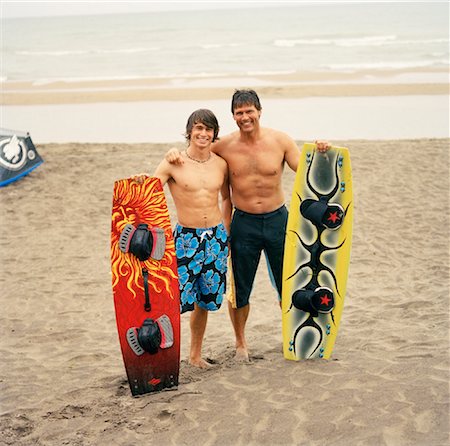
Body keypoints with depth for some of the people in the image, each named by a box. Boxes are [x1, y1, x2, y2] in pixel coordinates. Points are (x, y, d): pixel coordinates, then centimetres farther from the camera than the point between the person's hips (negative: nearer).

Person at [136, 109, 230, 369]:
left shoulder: (221, 164, 5)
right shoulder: (174, 164, -7)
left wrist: (229, 234, 15)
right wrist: (140, 184, -32)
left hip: (216, 237, 4)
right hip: (186, 237, -4)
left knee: (205, 300, 13)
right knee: (175, 300, -13)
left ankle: (196, 354, 28)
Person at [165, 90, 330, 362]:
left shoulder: (280, 141, -5)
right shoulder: (225, 146, -6)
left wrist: (320, 154, -22)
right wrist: (175, 152, -14)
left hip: (278, 219, 0)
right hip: (244, 224, 0)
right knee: (239, 290, 8)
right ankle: (241, 343, 29)